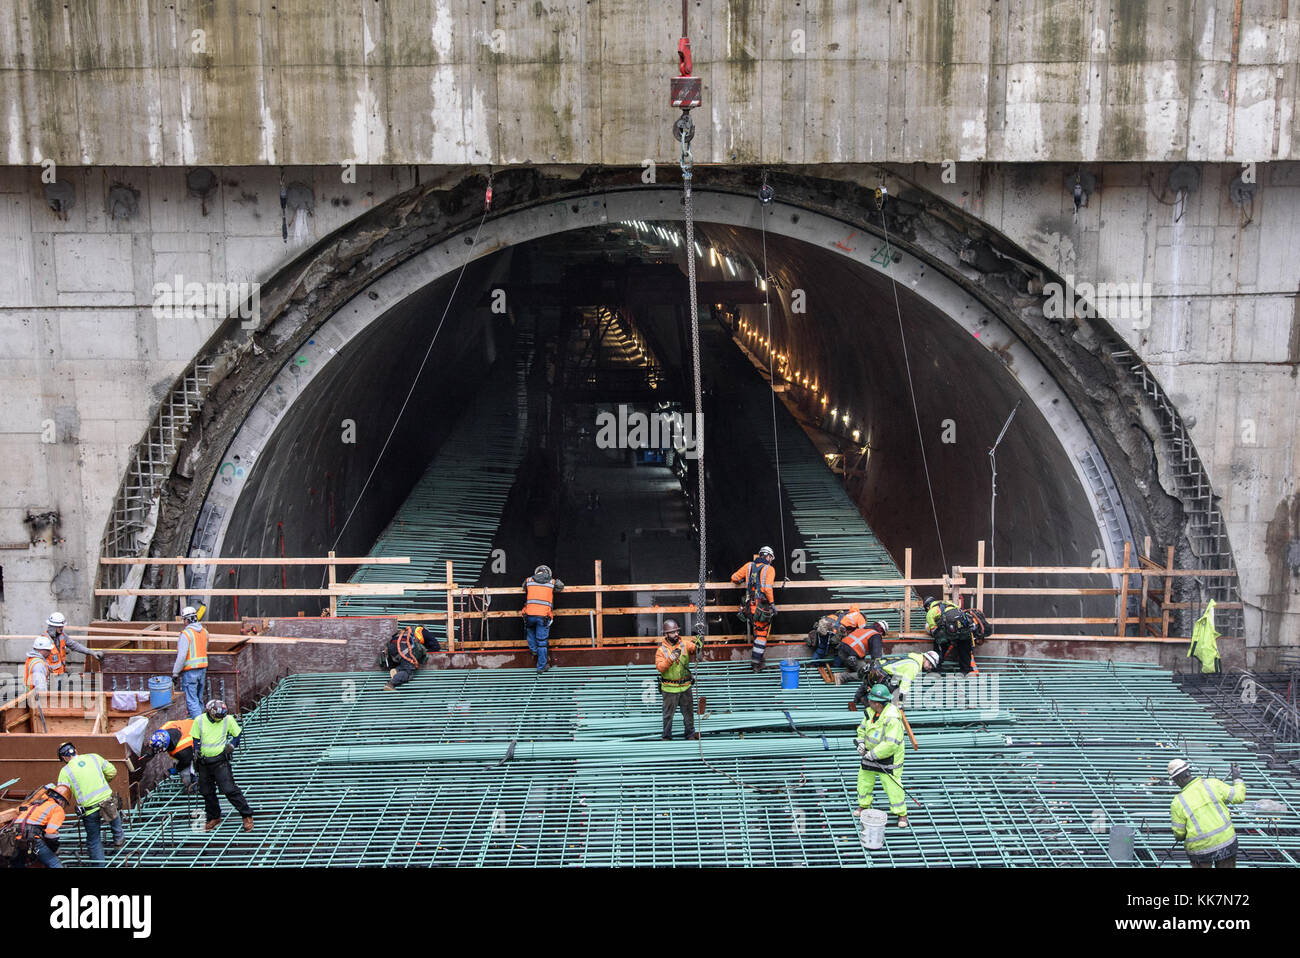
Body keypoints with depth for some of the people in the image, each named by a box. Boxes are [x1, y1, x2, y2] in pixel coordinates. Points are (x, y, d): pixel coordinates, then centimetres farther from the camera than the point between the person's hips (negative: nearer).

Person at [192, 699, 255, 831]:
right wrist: (197, 751, -8)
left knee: (229, 789, -10)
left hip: (220, 761, -3)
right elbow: (196, 739, 8)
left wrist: (232, 745, -8)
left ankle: (247, 816, -1)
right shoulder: (199, 720, -4)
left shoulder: (228, 719, -7)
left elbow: (238, 733, 7)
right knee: (207, 792, 13)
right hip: (204, 761, 3)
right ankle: (214, 818, 32)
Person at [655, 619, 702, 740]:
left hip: (685, 686, 2)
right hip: (669, 688, -2)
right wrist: (671, 658, -31)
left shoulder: (685, 644, 0)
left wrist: (699, 645, -37)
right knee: (668, 713, 7)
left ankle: (691, 733, 28)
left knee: (688, 711, 13)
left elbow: (695, 649, -15)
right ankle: (667, 736, 20)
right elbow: (660, 667, -18)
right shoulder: (661, 649, -7)